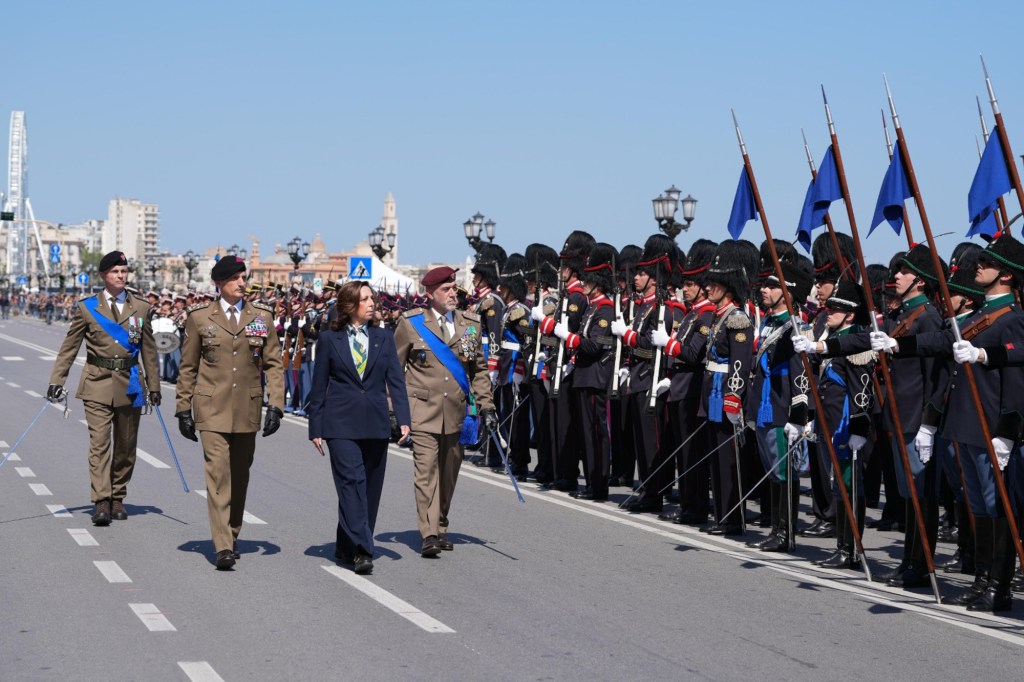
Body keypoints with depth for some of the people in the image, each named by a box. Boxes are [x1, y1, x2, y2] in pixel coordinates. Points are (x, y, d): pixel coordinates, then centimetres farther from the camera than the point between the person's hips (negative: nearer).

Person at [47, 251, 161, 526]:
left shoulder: (141, 308, 7)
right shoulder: (87, 307, 2)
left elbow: (149, 350, 11)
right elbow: (69, 347, 3)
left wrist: (154, 386, 10)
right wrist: (57, 381, -4)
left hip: (130, 384, 2)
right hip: (97, 384, -2)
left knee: (126, 446, 8)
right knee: (99, 442, -11)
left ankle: (117, 498, 20)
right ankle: (101, 502, -14)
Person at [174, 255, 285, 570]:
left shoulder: (262, 316, 5)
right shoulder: (200, 317, 1)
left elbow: (274, 364, 6)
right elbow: (188, 367, 7)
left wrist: (275, 405, -4)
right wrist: (183, 408, 4)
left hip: (248, 409, 3)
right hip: (212, 408, -3)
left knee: (240, 476, 12)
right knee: (218, 473, -13)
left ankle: (232, 534, 30)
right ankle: (223, 547, -16)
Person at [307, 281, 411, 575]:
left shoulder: (383, 337, 10)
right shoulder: (329, 339, 4)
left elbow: (395, 380, 5)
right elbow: (319, 386, 6)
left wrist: (403, 419, -6)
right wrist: (316, 427, 2)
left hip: (375, 423, 3)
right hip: (341, 423, -3)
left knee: (371, 486, 6)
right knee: (352, 481, -14)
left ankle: (347, 546, 20)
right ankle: (361, 550, -18)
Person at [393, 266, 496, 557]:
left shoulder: (470, 324, 9)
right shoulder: (411, 323, 0)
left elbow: (479, 369, 14)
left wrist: (486, 406, 6)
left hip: (457, 413, 4)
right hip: (424, 410, -4)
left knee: (449, 473, 10)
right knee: (426, 470, -12)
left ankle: (441, 527, 24)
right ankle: (429, 534, -14)